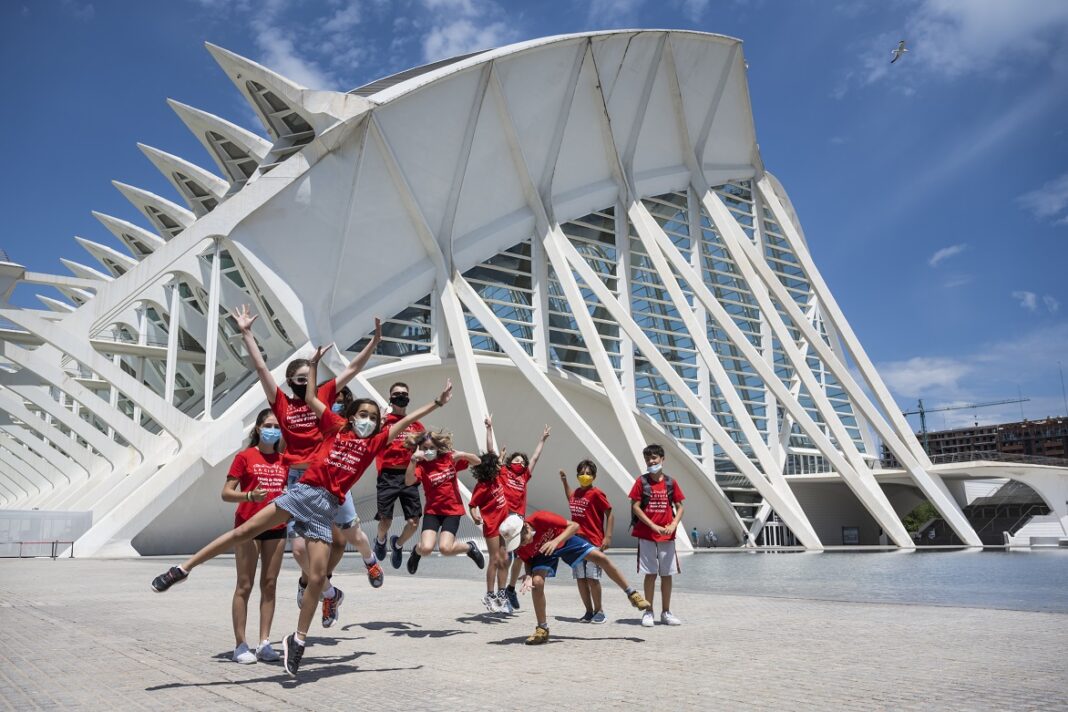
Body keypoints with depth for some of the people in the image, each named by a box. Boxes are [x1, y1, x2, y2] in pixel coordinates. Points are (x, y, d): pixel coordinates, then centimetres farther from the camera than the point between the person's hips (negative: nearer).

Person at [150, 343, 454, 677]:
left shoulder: (374, 442, 14)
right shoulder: (335, 426, 13)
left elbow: (405, 420, 15)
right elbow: (311, 398, 16)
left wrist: (436, 403, 16)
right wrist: (314, 364, 17)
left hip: (327, 507, 1)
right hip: (302, 491, -1)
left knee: (318, 577, -4)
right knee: (245, 530, -10)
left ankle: (297, 640, 10)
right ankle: (183, 568, 3)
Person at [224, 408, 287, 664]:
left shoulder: (284, 460, 10)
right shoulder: (245, 457, -3)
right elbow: (226, 493, -7)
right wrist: (250, 495, -24)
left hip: (276, 528, 5)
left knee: (269, 584, 7)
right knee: (245, 586, 0)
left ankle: (264, 643, 13)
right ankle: (240, 645, 7)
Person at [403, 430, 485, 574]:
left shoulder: (449, 458, -2)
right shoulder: (421, 465, -9)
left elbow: (477, 461, 2)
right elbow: (408, 482, -29)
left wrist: (462, 454, -17)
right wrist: (413, 459, -40)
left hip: (453, 510, 0)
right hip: (432, 511, 0)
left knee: (445, 548, -17)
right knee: (426, 549, -18)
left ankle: (470, 547, 14)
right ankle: (417, 550, 20)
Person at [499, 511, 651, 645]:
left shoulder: (540, 518, -40)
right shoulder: (518, 546, -29)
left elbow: (574, 525, -32)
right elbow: (527, 561, -7)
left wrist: (555, 541, -46)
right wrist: (528, 575, -29)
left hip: (564, 539, -1)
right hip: (543, 552, 1)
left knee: (601, 558, -9)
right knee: (537, 582, -24)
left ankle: (632, 595, 11)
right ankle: (542, 630, -6)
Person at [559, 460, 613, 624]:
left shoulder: (596, 494, -9)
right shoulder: (576, 493, 10)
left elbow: (610, 514, -8)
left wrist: (608, 536, -15)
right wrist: (565, 481, 25)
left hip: (593, 542, -6)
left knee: (592, 578, -6)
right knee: (580, 578, 6)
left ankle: (599, 611, 9)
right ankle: (589, 611, 17)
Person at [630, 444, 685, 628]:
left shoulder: (670, 483, 5)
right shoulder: (642, 481, -1)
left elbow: (679, 507, 7)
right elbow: (635, 506, -6)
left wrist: (674, 524, -11)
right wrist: (653, 526, -13)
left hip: (667, 536, 2)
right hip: (646, 535, -2)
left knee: (667, 574, 6)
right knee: (650, 574, 1)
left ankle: (666, 612, 17)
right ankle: (648, 612, 10)